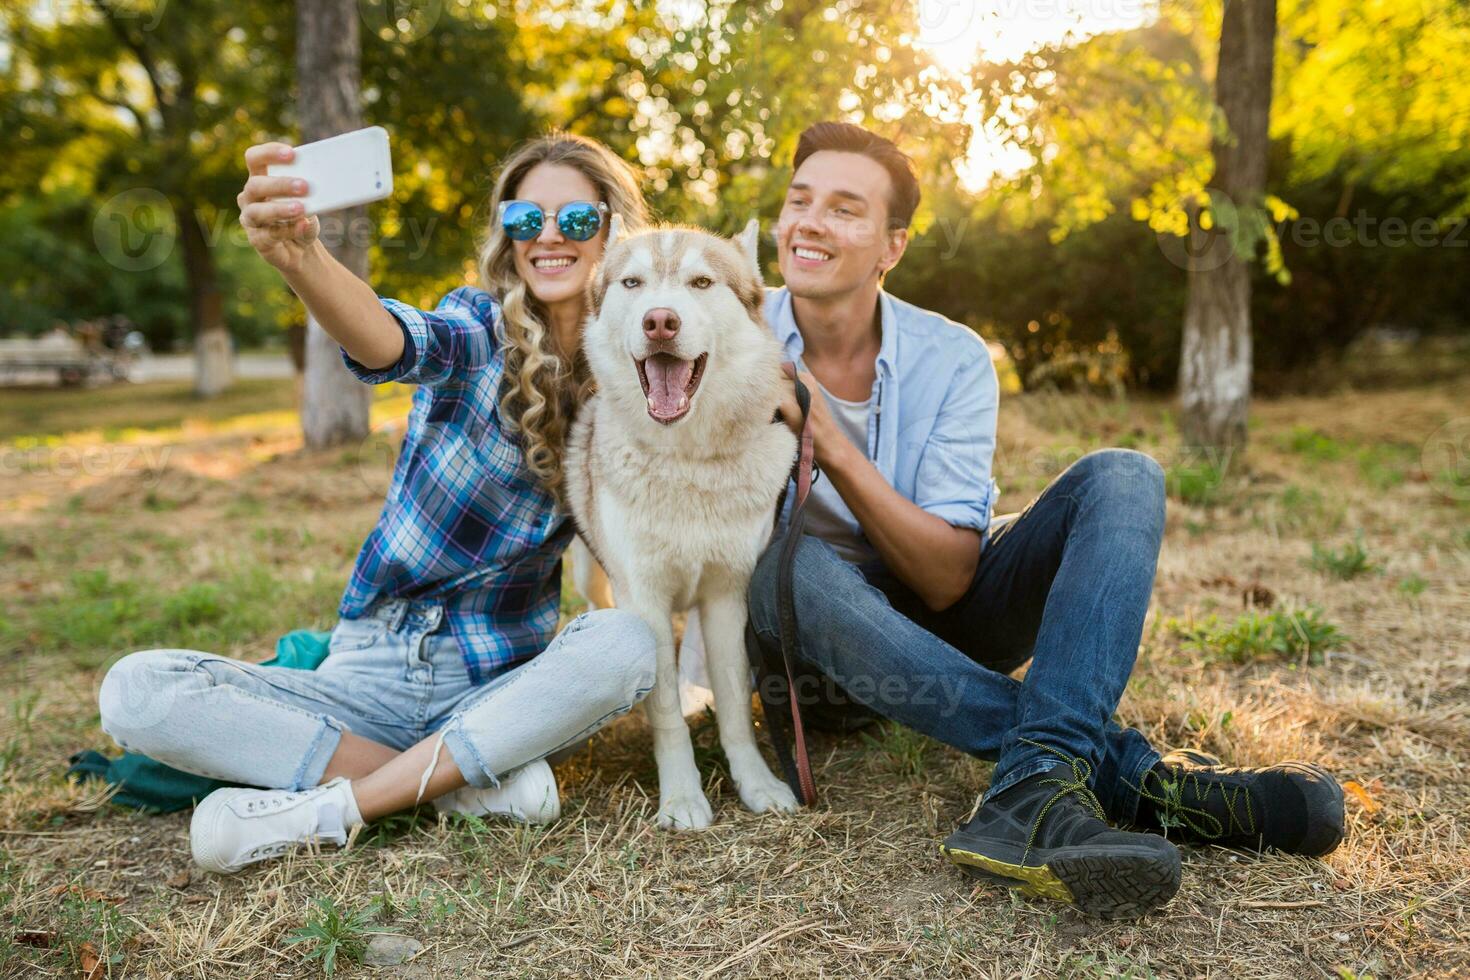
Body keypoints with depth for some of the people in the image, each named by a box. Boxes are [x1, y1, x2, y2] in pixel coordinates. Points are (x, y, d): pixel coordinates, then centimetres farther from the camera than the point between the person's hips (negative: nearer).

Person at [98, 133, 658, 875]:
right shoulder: (482, 328, -6)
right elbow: (395, 344, -31)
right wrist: (299, 256, -51)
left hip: (505, 683, 1)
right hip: (376, 669, 0)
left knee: (625, 642, -32)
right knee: (136, 692, -18)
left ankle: (328, 809, -22)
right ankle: (469, 782, -19)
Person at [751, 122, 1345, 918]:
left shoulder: (951, 362, -10)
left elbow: (947, 578, -18)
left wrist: (824, 437, -28)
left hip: (939, 628, 2)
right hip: (811, 644, -1)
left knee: (1121, 478, -18)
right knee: (790, 561, -37)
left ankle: (1037, 788, -41)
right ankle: (1129, 773, -34)